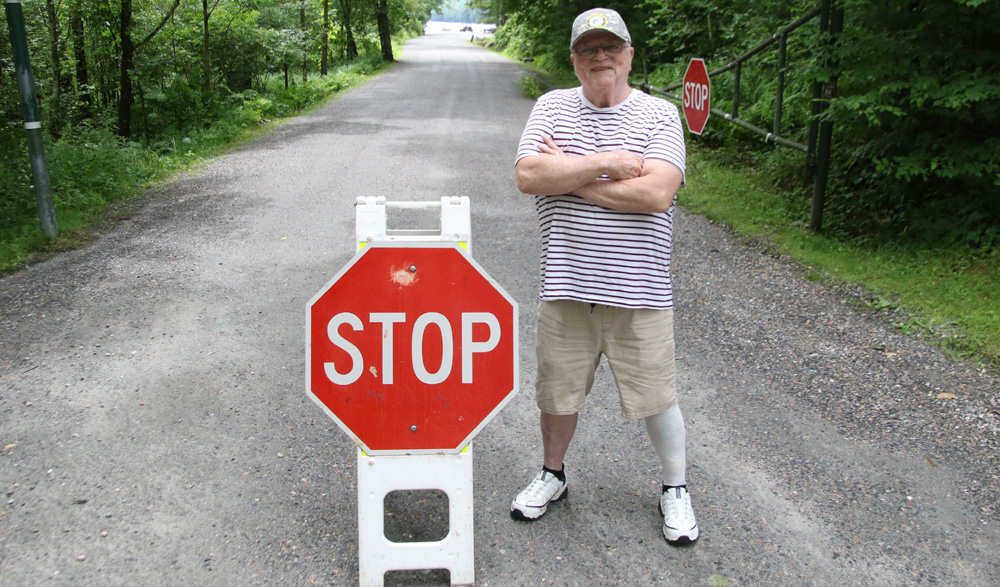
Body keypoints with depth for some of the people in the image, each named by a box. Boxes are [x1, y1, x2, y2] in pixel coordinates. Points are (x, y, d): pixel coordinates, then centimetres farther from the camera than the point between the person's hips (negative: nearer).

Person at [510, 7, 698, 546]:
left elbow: (656, 193, -17)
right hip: (565, 286, 2)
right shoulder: (552, 107, 5)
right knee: (558, 392, 15)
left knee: (656, 396, 8)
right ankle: (552, 475, 40)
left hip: (638, 292, -1)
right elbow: (528, 176, -11)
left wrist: (569, 177, -12)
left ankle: (676, 489, 31)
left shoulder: (660, 115, -1)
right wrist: (604, 163, -14)